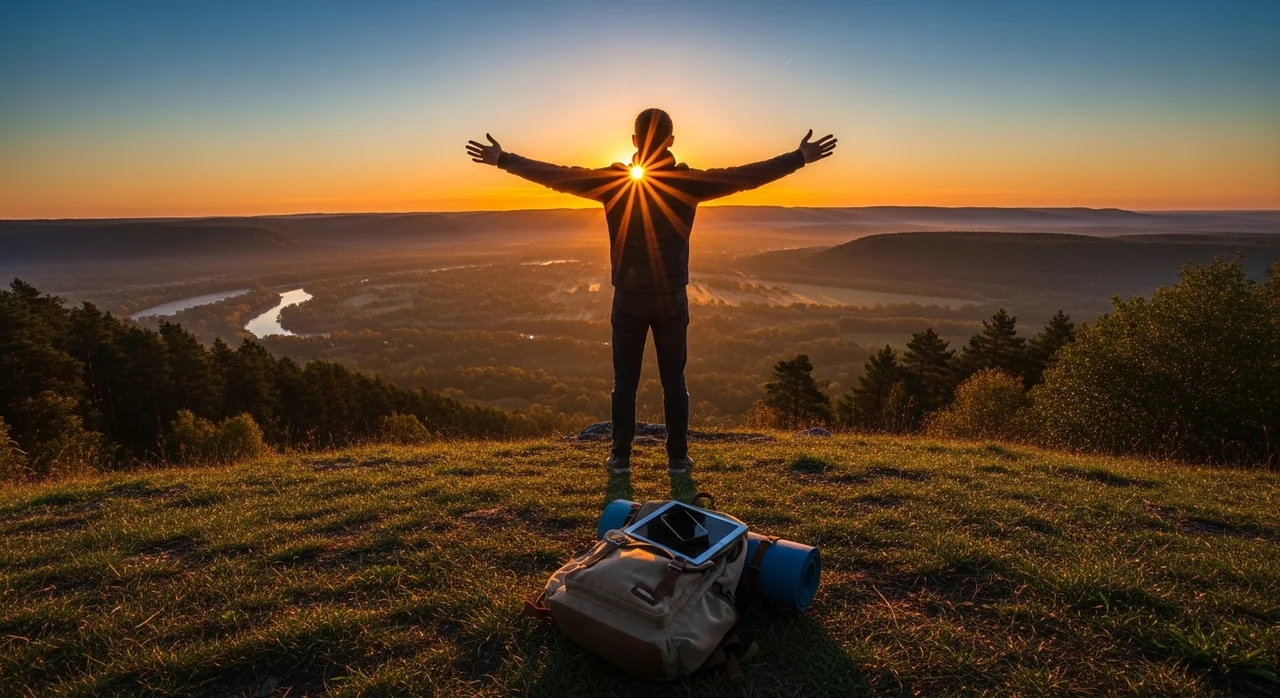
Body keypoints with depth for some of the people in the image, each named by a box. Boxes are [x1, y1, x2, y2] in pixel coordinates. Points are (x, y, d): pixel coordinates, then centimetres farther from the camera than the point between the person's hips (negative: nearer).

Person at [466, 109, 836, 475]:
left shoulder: (612, 180, -6)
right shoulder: (687, 181, -5)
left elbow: (557, 175, -2)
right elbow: (745, 176, -3)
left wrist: (502, 159, 8)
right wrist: (799, 157, 5)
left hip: (628, 297, 0)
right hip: (672, 297, 0)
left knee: (624, 382, 9)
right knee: (674, 381, 10)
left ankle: (621, 458, 16)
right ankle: (677, 458, 16)